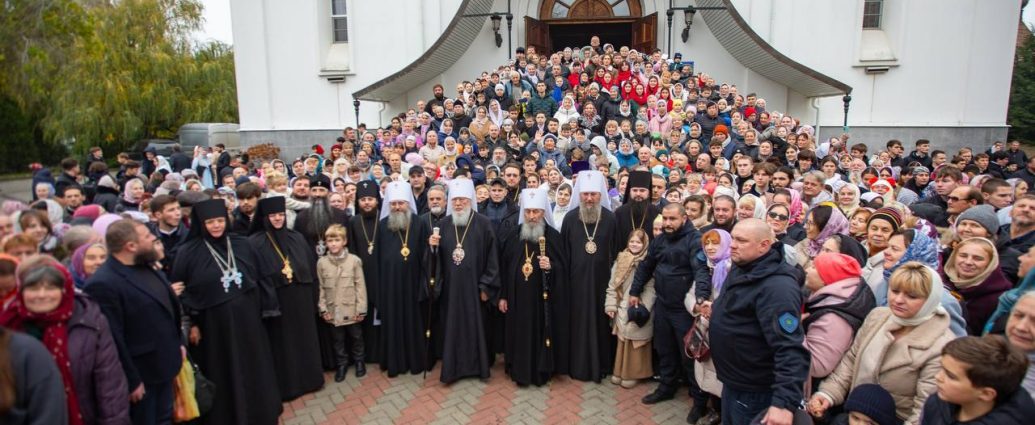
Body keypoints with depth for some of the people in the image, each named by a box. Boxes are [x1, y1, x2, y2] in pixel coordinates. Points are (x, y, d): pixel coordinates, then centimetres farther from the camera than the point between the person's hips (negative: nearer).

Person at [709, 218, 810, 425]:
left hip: (755, 392, -9)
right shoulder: (739, 270, 4)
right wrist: (717, 310, 10)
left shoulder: (776, 286, -27)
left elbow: (791, 350, -33)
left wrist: (784, 402, -37)